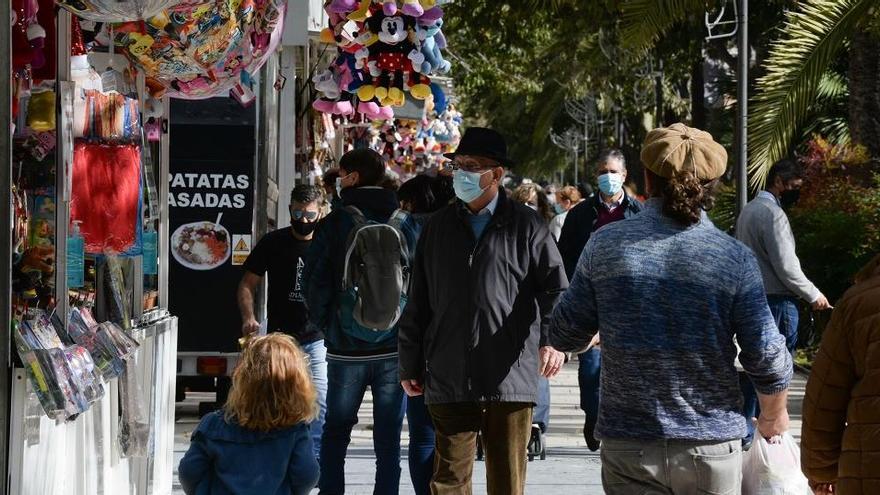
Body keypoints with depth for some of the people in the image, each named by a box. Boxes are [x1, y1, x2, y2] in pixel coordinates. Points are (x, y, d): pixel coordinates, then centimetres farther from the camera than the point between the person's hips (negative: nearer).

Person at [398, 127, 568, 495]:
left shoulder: (526, 227, 3)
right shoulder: (439, 227, 11)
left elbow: (555, 290, 1)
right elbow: (417, 303, 14)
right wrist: (410, 366, 12)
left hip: (510, 379, -2)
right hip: (449, 381, 2)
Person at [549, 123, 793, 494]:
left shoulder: (605, 245, -5)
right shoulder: (735, 258, -8)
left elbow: (564, 337, 3)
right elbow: (768, 359, -6)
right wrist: (773, 416, 15)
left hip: (628, 447, 1)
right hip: (711, 444, -1)